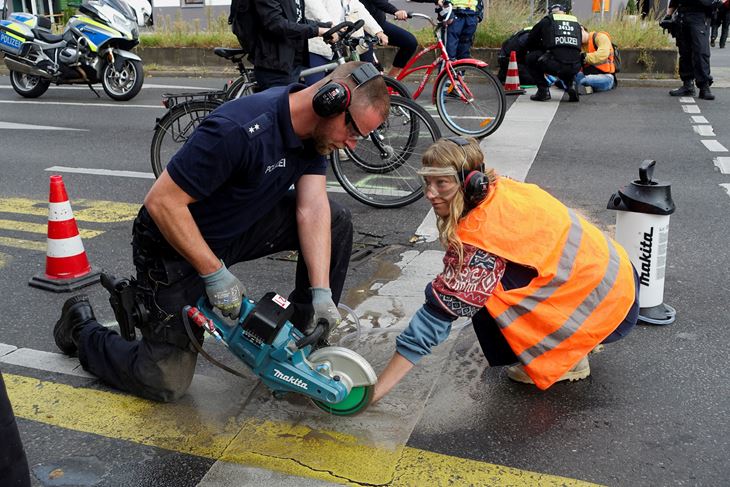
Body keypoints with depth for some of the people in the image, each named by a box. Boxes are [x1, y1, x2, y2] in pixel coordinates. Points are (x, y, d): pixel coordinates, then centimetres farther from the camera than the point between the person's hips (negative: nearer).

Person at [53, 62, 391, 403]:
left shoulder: (314, 131, -8)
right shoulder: (240, 130, -34)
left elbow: (312, 209, -14)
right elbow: (161, 201, -30)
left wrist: (321, 292, -23)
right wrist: (215, 273, -26)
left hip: (240, 228, 7)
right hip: (176, 246, -7)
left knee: (336, 221, -8)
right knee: (165, 384, -4)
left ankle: (305, 332, 7)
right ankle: (82, 328, 21)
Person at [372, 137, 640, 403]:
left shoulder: (483, 231, -26)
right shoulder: (501, 190, -2)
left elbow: (441, 308, -26)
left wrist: (376, 390, -22)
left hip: (608, 306, -8)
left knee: (486, 287, -18)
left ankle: (567, 359, 1)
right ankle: (578, 340, 18)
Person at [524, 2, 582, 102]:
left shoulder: (546, 21, 13)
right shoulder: (576, 23, 22)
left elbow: (530, 42, 21)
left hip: (554, 65, -4)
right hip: (575, 68, 4)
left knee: (530, 58, 22)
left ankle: (543, 91, 11)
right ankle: (571, 85, 11)